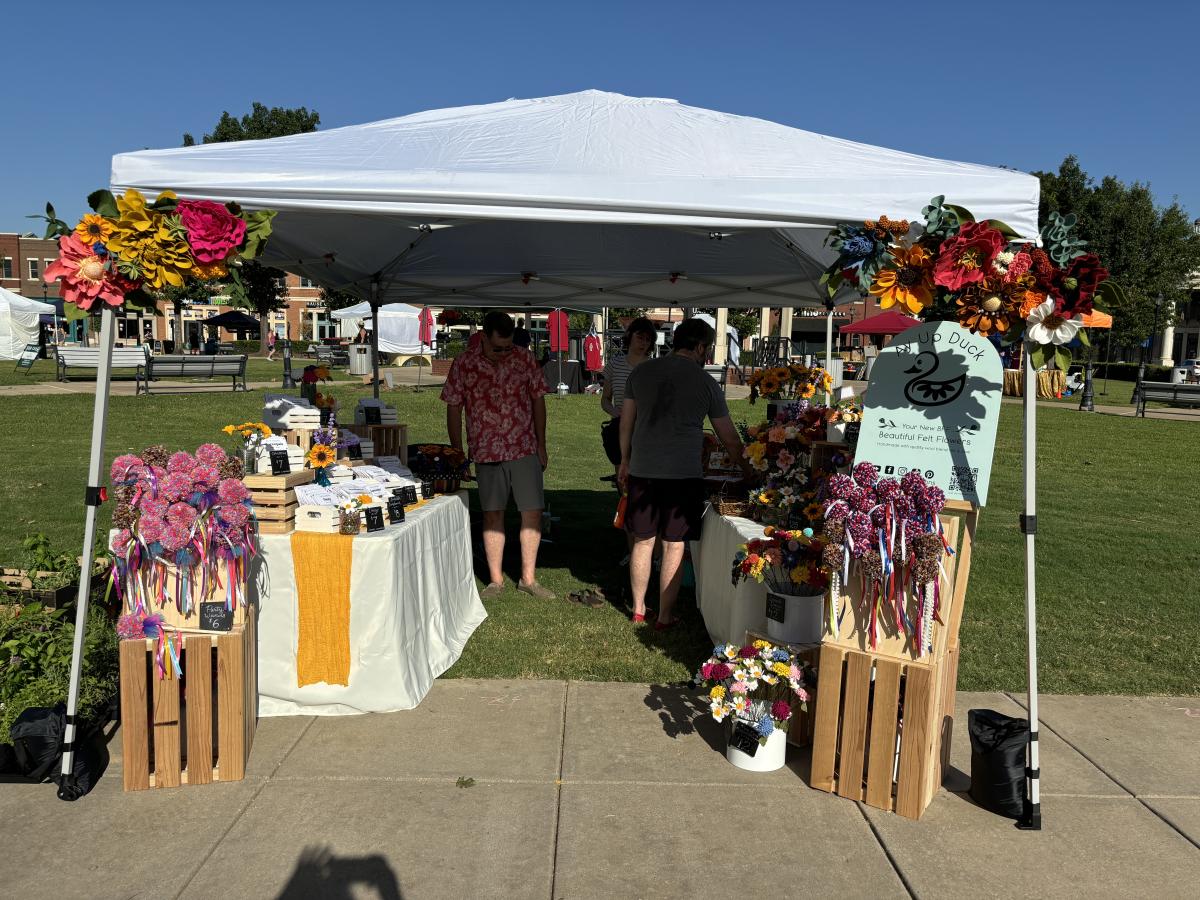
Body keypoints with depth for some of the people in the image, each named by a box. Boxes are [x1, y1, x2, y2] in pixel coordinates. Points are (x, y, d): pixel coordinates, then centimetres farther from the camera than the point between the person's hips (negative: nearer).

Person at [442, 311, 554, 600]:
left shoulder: (524, 360, -1)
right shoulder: (464, 364, -4)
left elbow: (538, 401, 5)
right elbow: (453, 409, 1)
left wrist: (541, 445, 4)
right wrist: (457, 453, 1)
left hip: (525, 449, 1)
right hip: (486, 453, -1)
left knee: (533, 512, 0)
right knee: (492, 514, 6)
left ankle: (528, 578, 13)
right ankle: (496, 579, 18)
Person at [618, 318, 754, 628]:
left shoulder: (641, 372, 6)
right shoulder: (706, 383, -2)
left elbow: (626, 422, 12)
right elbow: (729, 439, 4)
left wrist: (625, 461, 24)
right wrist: (748, 470, 18)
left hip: (642, 471, 3)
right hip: (683, 474, -3)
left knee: (642, 541, 13)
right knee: (674, 546, 6)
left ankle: (638, 609, 25)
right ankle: (665, 616, 13)